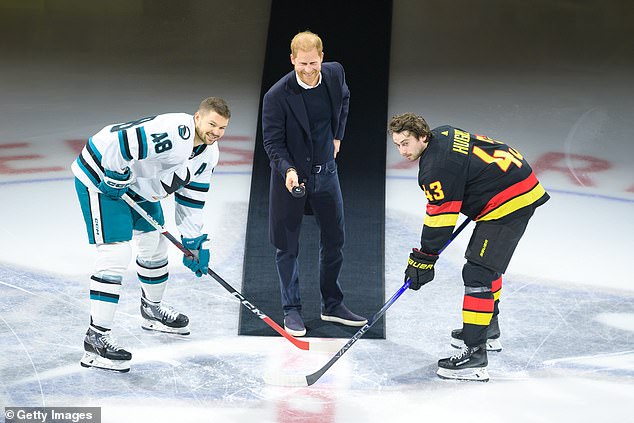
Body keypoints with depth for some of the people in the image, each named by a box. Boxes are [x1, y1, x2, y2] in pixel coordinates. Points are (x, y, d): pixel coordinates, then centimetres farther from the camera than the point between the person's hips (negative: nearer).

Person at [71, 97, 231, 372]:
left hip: (138, 184, 10)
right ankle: (96, 339, -17)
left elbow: (191, 197, 9)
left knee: (156, 245, 21)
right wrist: (116, 179, -25)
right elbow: (114, 141, -36)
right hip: (101, 178, -10)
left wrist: (194, 241, 5)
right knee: (116, 255, -17)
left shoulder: (208, 153, 0)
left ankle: (152, 311, 46)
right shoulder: (173, 132, -32)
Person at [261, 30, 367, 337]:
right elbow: (272, 142, -16)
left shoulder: (335, 74, -7)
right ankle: (291, 310, 17)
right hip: (290, 173, -4)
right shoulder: (277, 95, -21)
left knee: (334, 239, 11)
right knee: (287, 245, 4)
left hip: (325, 171, 5)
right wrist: (288, 170, -31)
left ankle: (332, 305, 26)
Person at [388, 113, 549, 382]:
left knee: (477, 272, -15)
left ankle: (475, 352, -19)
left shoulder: (437, 168, -21)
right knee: (486, 259, 28)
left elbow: (440, 219, -19)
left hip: (508, 203, -11)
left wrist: (423, 259, -12)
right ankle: (488, 328, 44)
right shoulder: (443, 135, 8)